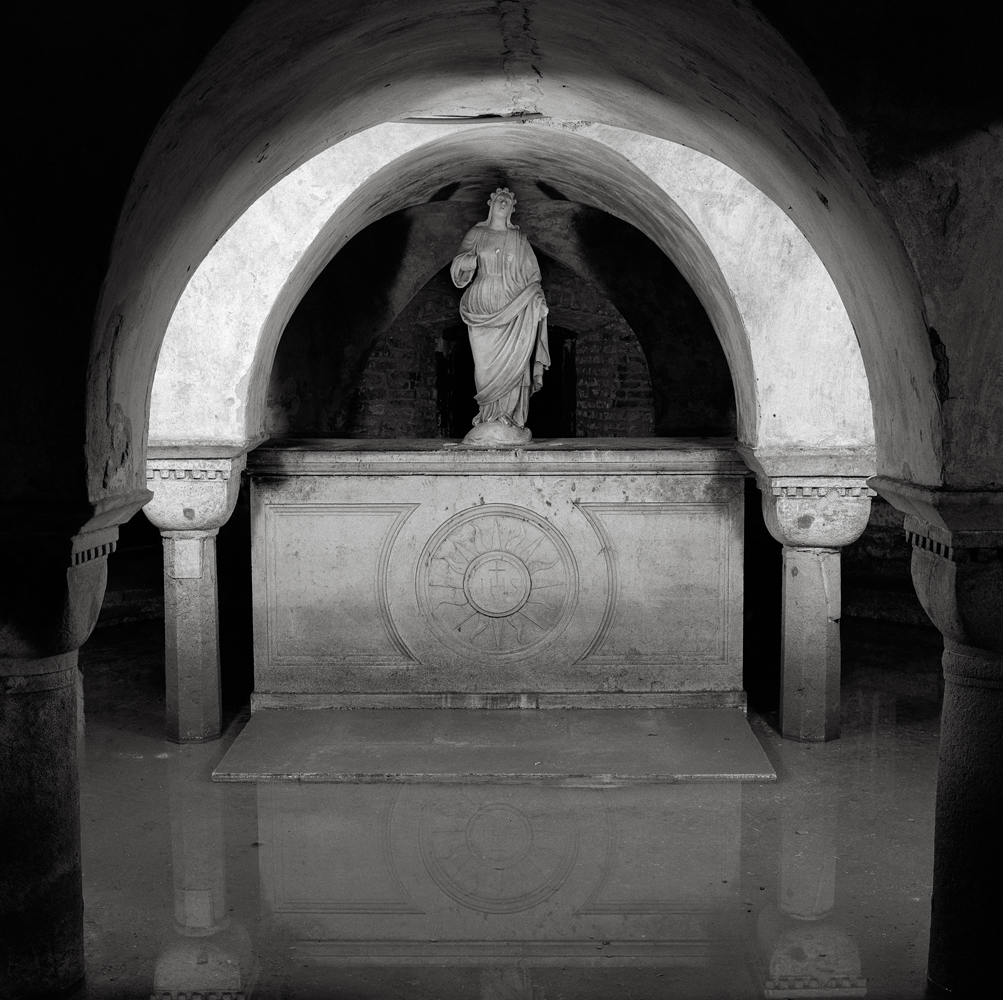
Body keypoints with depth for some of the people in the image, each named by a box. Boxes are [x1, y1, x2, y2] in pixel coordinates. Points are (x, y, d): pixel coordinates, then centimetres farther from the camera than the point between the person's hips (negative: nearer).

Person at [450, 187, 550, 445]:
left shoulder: (519, 240, 12)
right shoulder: (475, 235, 11)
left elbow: (532, 276, 12)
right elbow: (458, 266, 4)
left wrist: (537, 300, -4)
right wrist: (467, 261, -19)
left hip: (513, 308, 0)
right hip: (482, 310, 0)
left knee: (510, 363, -9)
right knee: (486, 363, -6)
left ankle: (506, 419, -7)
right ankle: (490, 419, -3)